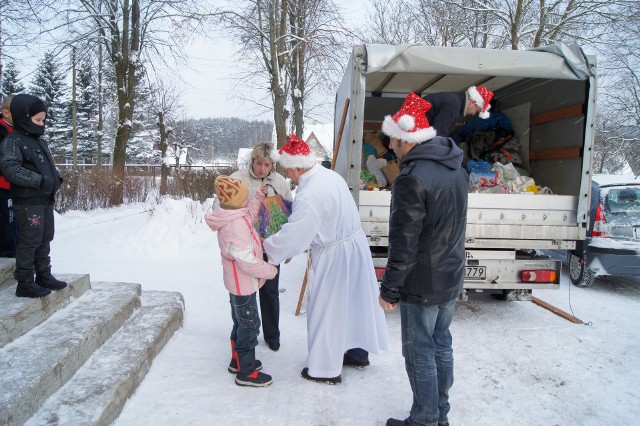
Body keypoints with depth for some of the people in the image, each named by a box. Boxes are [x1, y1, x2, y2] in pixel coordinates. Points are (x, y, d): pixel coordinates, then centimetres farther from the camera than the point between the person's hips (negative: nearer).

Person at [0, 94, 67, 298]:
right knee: (29, 241, -4)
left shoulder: (40, 141, 15)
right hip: (28, 202, -9)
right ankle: (25, 283, 5)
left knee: (45, 239, 15)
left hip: (46, 199, 9)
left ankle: (44, 275, 27)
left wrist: (57, 179, 6)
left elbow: (50, 165, 24)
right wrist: (38, 180, -24)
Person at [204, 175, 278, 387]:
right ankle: (246, 373, 13)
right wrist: (270, 270, -17)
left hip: (237, 282, 10)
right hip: (243, 283, -10)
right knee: (249, 325, 2)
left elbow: (249, 216, 21)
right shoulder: (236, 226, -31)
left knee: (241, 323, 23)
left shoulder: (230, 217, 0)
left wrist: (258, 197, 10)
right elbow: (247, 261, -30)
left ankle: (238, 361, 38)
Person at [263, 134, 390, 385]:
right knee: (352, 302, 22)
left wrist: (267, 247, -4)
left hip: (335, 256, -9)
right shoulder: (330, 175, 2)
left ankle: (326, 369, 23)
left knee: (327, 309, 7)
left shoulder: (309, 196, -27)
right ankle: (358, 351, 42)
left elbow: (293, 235, -22)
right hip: (354, 245, 9)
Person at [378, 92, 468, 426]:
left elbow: (403, 244, -23)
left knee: (419, 354, 6)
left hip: (421, 286, -9)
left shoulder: (412, 178, -24)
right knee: (441, 345, 20)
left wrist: (389, 289, -14)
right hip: (451, 279, 9)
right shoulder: (455, 169, 5)